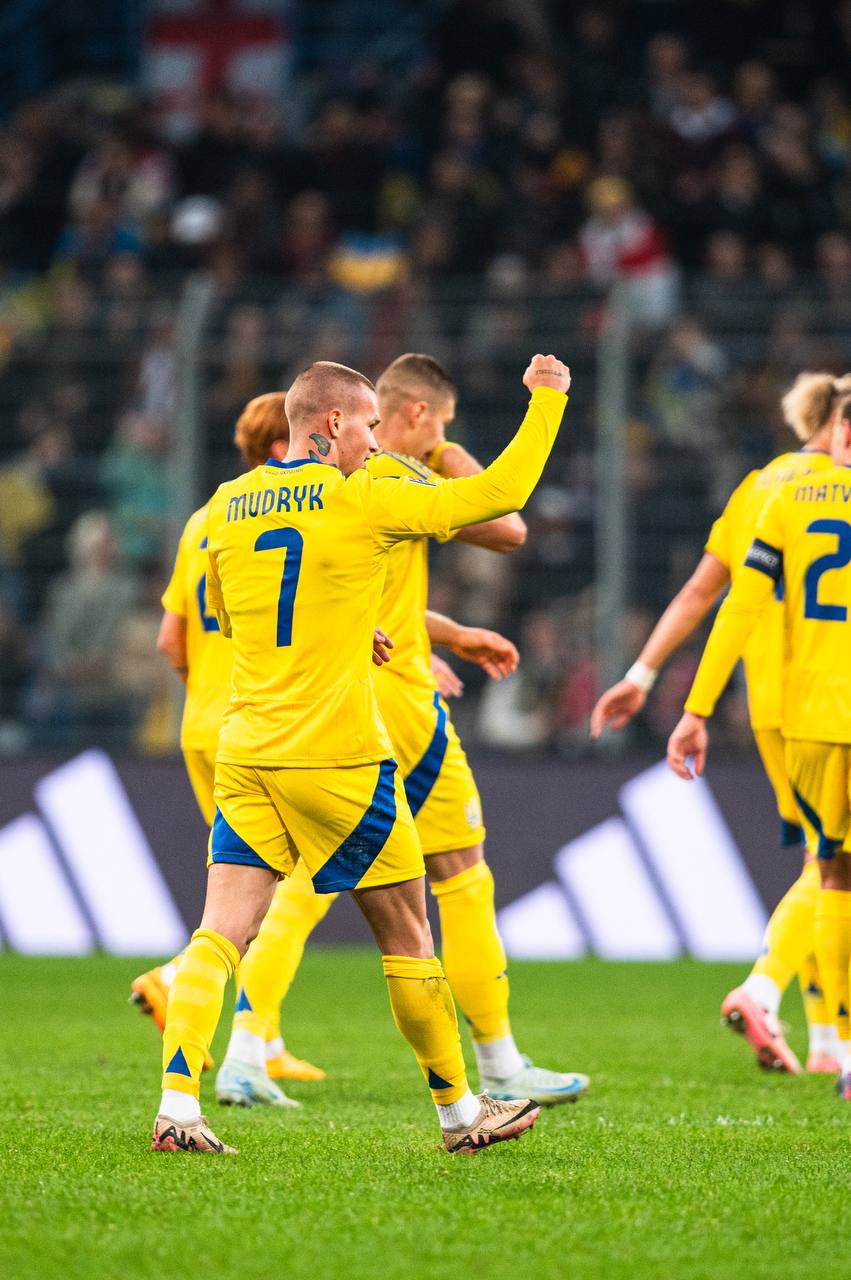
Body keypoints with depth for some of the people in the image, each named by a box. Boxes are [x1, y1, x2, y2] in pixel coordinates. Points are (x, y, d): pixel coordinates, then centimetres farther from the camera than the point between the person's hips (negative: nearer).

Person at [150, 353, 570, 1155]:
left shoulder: (229, 506, 8)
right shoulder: (363, 502, -8)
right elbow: (500, 494, -4)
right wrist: (547, 397, 9)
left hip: (245, 750, 5)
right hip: (337, 755, -5)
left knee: (220, 933, -2)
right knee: (406, 936, 9)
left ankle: (177, 1105, -18)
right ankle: (459, 1112, 19)